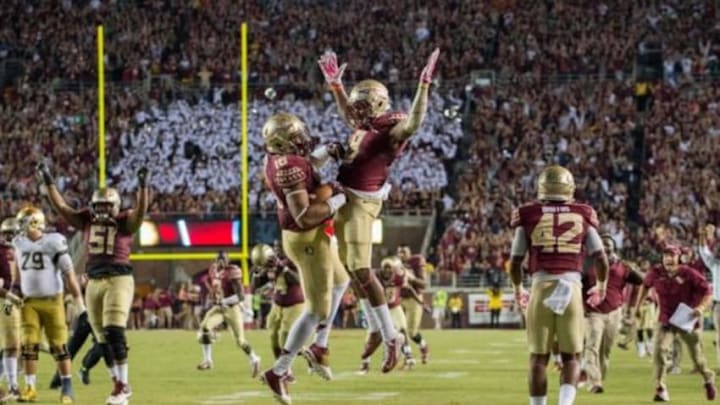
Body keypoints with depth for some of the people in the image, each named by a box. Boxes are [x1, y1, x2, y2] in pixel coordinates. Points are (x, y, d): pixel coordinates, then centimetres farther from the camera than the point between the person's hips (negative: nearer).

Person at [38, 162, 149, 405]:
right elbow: (61, 207, 10)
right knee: (103, 338, 7)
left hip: (119, 279, -5)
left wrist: (143, 186, -33)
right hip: (94, 282, 6)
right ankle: (121, 385, 16)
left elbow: (141, 210, -19)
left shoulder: (125, 222, -1)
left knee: (114, 332, -16)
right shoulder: (87, 220, 11)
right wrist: (48, 182, 3)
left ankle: (122, 384, -9)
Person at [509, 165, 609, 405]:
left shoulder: (528, 216, 5)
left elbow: (515, 262, 9)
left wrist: (518, 289, 29)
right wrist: (601, 285, 27)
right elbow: (601, 259, 7)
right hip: (571, 287, 0)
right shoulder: (582, 215, 7)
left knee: (539, 358, 9)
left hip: (541, 287, 0)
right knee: (571, 357, 9)